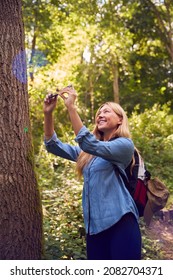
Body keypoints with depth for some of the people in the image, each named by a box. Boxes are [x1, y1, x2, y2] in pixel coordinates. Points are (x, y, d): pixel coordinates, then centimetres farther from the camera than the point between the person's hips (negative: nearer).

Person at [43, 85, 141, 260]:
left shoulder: (125, 145, -3)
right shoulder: (87, 152, 17)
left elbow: (91, 145, -19)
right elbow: (53, 145, 14)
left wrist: (71, 108, -21)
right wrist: (48, 113, 0)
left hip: (120, 222, -6)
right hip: (94, 224, 6)